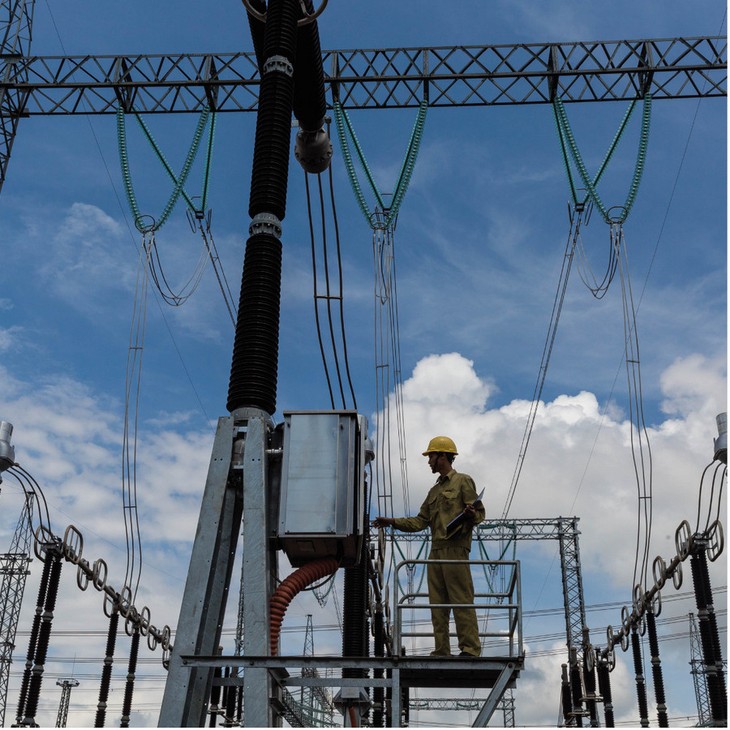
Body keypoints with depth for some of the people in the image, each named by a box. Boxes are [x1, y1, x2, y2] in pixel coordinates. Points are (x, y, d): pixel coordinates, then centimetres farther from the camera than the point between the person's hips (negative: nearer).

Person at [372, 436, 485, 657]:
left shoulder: (463, 481, 4)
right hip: (436, 550, 8)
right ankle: (441, 651, 6)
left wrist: (471, 514, -25)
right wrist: (392, 521, 14)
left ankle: (470, 649, -9)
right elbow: (420, 521, 22)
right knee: (437, 603, 4)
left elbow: (479, 513, -2)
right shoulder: (434, 491, 26)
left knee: (461, 600, -10)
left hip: (455, 548, -8)